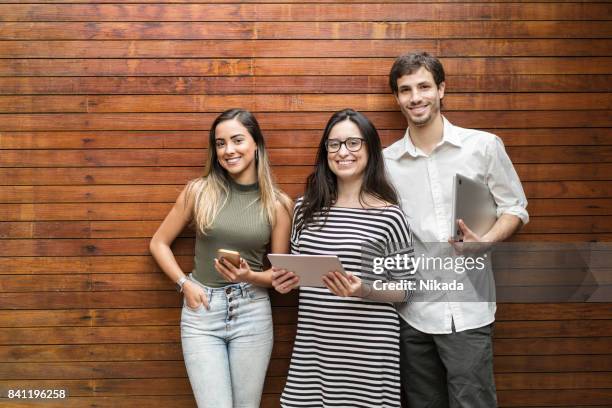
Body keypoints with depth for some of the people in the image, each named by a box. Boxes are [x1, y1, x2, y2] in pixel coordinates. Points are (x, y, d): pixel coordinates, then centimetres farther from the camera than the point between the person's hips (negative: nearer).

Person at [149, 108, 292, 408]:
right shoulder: (199, 190, -2)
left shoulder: (278, 203, -1)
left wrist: (250, 277, -14)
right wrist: (185, 283, -4)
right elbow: (159, 243, 8)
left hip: (253, 314, 1)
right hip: (201, 312, -1)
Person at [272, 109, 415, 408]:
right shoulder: (306, 207, 5)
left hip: (366, 348, -3)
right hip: (312, 345, 4)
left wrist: (364, 291, -19)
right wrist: (285, 280, -5)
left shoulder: (388, 215, -7)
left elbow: (405, 289, -2)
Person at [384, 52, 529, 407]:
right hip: (411, 311, 2)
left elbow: (515, 208, 6)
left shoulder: (484, 146, -1)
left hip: (468, 310, -2)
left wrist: (486, 241, -14)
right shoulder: (385, 161, 4)